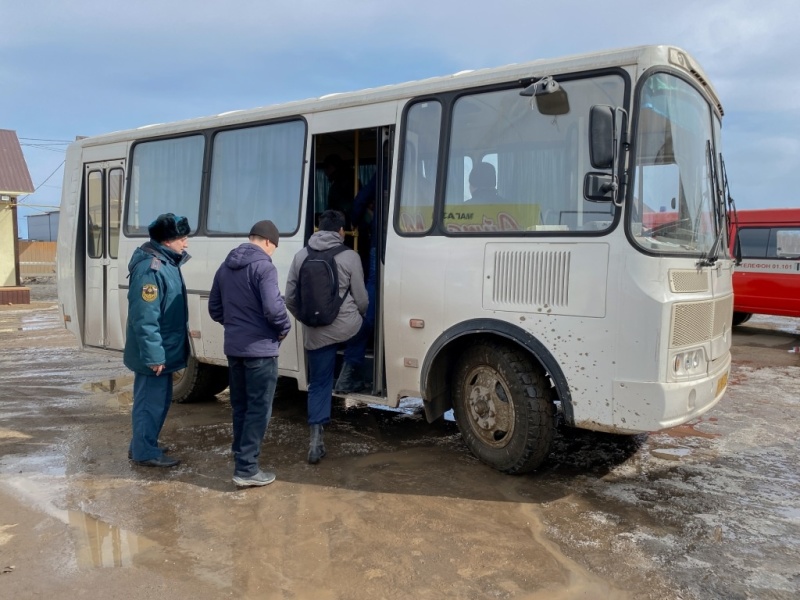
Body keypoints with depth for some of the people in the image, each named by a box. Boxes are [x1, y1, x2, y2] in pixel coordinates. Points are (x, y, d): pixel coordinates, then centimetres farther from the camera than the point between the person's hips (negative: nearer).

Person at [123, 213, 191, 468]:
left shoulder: (165, 262, 10)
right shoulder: (150, 268, -23)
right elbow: (144, 318, -26)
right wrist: (153, 354, -25)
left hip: (163, 349, 10)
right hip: (155, 353, -10)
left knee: (159, 398, 19)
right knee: (152, 400, 2)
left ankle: (143, 445, 32)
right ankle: (145, 452, 15)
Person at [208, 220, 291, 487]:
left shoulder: (226, 266, 11)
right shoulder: (263, 266, -15)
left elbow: (214, 308, 15)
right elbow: (273, 308, -24)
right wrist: (284, 329, -7)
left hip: (233, 347, 8)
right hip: (259, 348, -8)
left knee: (239, 406, 18)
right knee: (258, 409, 0)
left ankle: (241, 456, 30)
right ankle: (246, 469, 3)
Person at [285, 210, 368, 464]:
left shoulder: (301, 256, 6)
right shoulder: (350, 257, -5)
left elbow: (290, 299, 8)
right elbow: (361, 300, -1)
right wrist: (358, 316, 20)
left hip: (315, 333, 3)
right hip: (346, 326, -3)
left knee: (318, 384, 10)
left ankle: (316, 441, 5)